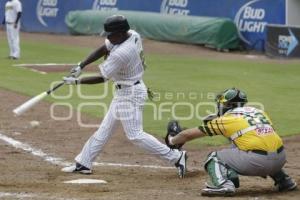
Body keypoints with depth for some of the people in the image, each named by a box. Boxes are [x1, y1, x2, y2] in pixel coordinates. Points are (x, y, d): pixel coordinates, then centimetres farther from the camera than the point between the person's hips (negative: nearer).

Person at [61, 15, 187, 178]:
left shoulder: (121, 54, -30)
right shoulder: (133, 36, -3)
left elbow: (102, 78, -21)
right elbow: (103, 49, 6)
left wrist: (76, 81, -12)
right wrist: (80, 67, 1)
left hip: (130, 94, -10)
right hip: (122, 92, 10)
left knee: (135, 134, -7)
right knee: (105, 128, 15)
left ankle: (175, 156, -4)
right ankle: (83, 163, 23)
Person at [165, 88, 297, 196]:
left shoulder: (226, 119, 8)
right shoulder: (258, 112, 21)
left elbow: (189, 135, 17)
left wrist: (172, 140, 37)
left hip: (257, 162, -6)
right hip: (280, 160, 6)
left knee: (214, 158, 12)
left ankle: (223, 185, -15)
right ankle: (284, 181, 32)